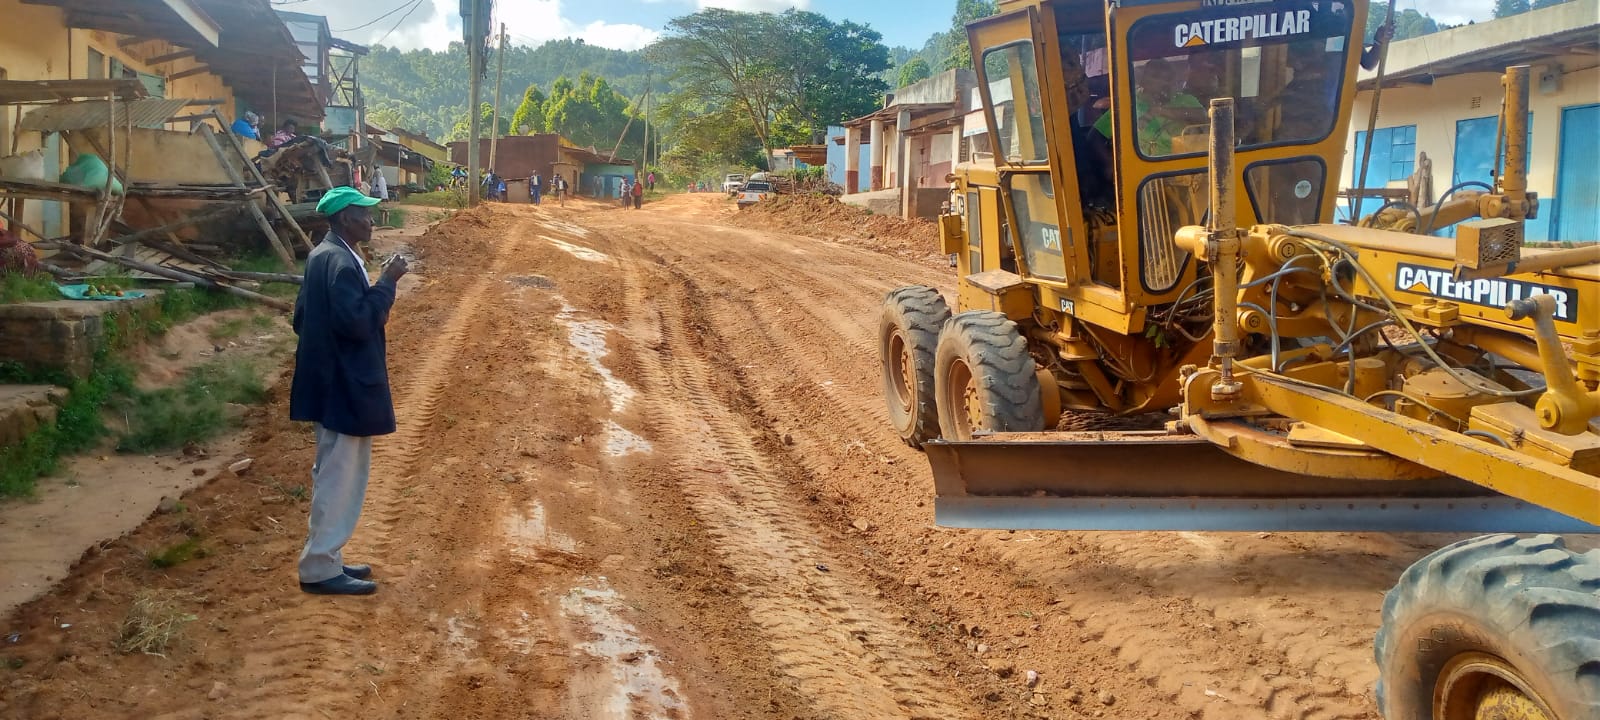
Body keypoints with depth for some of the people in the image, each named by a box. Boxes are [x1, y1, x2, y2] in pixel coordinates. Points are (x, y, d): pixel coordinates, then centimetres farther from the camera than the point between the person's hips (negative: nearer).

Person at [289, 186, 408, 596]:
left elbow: (303, 319, 17)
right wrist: (387, 283, -20)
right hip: (346, 387, -11)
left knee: (332, 476, 18)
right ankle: (320, 569, 3)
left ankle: (325, 559, 27)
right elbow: (357, 321, -26)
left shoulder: (322, 256, 12)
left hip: (329, 383, 11)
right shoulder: (342, 262, -20)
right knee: (341, 479, -3)